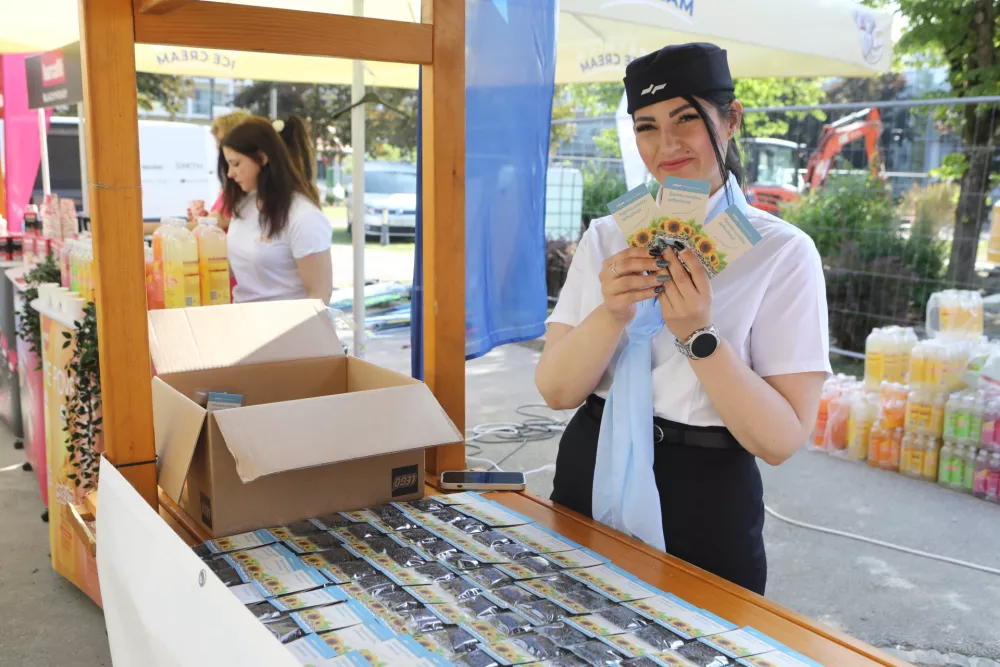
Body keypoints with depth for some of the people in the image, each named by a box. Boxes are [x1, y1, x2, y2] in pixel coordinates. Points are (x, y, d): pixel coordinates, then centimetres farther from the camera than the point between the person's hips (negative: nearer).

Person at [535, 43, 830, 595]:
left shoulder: (782, 253, -10)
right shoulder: (607, 238, 1)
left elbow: (781, 440, -14)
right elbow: (555, 390, -6)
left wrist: (697, 335, -25)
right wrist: (612, 313, -22)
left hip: (704, 504, -3)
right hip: (590, 482, 4)